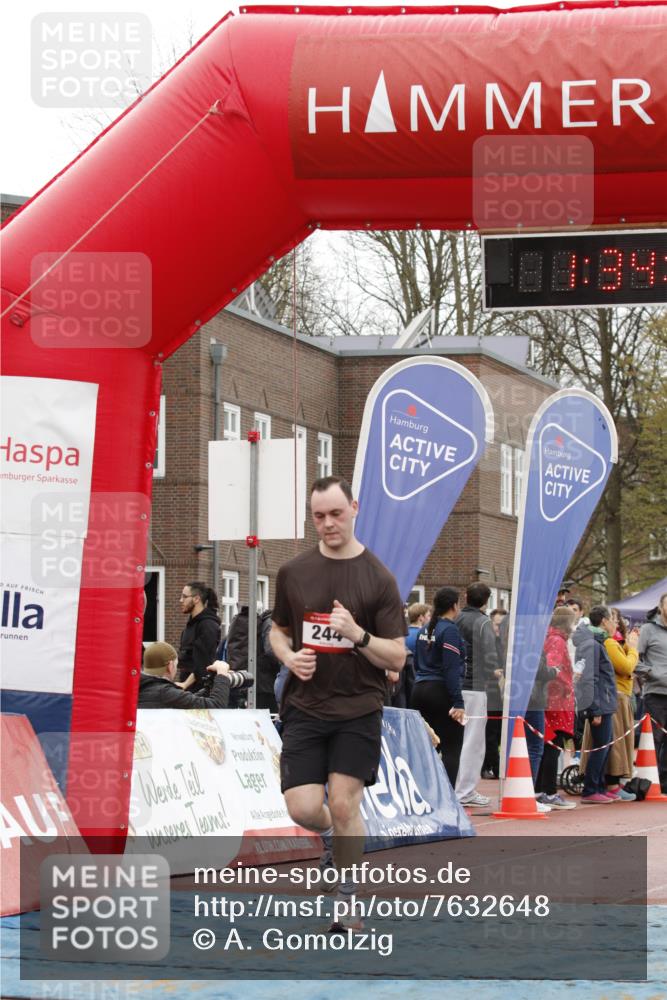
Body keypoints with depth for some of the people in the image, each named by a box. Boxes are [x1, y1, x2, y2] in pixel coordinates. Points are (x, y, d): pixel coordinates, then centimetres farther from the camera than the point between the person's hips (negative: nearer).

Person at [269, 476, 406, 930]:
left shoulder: (378, 578, -5)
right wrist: (289, 656, -3)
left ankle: (347, 902, 13)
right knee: (303, 808, -7)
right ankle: (331, 838, 29)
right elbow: (279, 630, 19)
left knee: (344, 805, -5)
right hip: (305, 707, 2)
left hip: (358, 708, -2)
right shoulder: (293, 573, 5)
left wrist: (357, 634, -22)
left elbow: (397, 657, -4)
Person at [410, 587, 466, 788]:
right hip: (442, 693, -8)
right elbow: (451, 669, -17)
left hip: (420, 690, 8)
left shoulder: (425, 630, 13)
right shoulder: (449, 630, -11)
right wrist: (458, 702, -18)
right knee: (451, 749, -4)